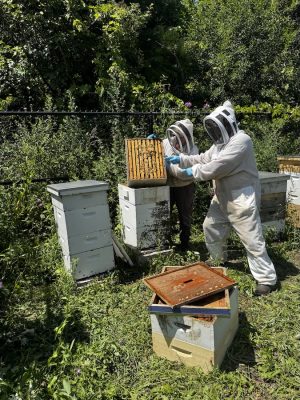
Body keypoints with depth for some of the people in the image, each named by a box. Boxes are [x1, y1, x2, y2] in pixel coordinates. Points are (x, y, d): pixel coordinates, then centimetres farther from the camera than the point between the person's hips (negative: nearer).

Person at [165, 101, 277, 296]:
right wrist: (181, 159, 3)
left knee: (252, 240, -3)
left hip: (242, 199, -10)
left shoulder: (241, 141, -21)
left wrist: (194, 171, -13)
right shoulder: (221, 142, 12)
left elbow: (217, 167, -26)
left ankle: (267, 279, 12)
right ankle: (219, 260, 42)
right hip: (222, 197, 10)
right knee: (211, 227, 19)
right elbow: (204, 159, 14)